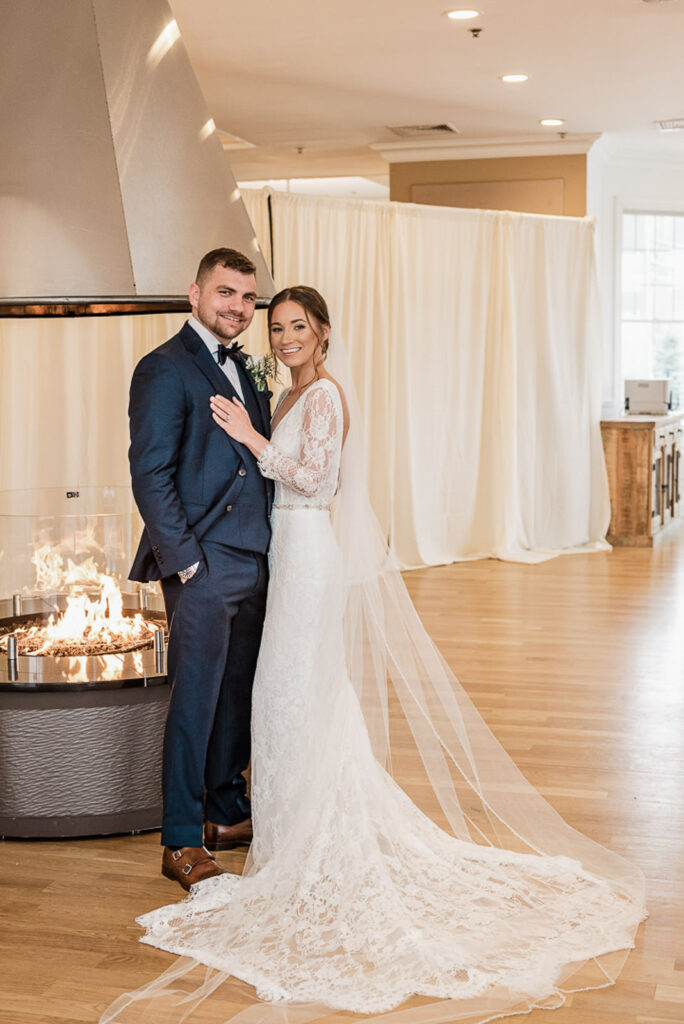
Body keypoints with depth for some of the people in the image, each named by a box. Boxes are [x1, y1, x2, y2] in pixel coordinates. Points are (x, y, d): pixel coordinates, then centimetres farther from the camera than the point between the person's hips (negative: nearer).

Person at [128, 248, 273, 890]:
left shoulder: (241, 368, 16)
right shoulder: (165, 369, -9)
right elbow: (150, 476, -14)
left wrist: (268, 549, 12)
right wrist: (185, 561, -16)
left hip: (252, 563, 8)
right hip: (203, 567, -8)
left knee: (239, 695, 16)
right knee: (195, 700, -1)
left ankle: (228, 813, 31)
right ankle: (181, 842, 10)